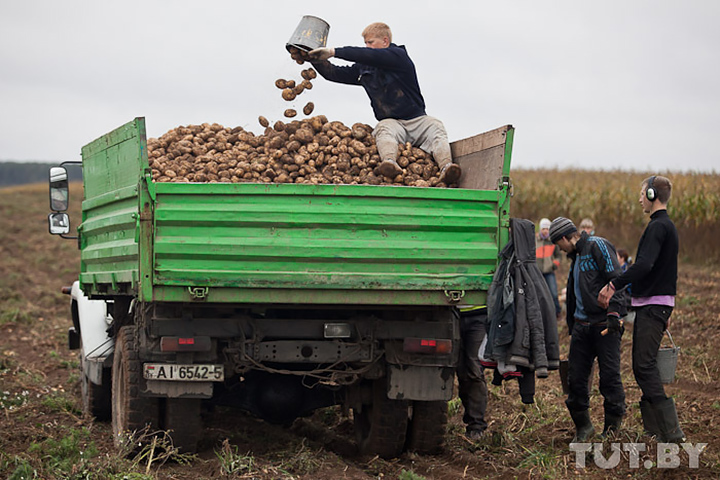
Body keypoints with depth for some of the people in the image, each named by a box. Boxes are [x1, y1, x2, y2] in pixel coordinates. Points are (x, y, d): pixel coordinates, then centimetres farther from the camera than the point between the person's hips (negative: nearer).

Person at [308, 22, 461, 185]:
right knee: (384, 129, -34)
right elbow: (334, 73, 18)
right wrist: (315, 59, -1)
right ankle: (390, 162, -65)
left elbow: (370, 56, -18)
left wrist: (334, 52, -19)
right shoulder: (364, 68, 16)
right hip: (391, 121, 2)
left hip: (416, 119, -2)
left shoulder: (398, 55, -4)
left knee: (435, 127, -32)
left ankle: (445, 167, -54)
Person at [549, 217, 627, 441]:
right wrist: (572, 328, 28)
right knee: (576, 377, 6)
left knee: (610, 378, -4)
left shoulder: (598, 246, -6)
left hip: (605, 326, -8)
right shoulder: (576, 256, 22)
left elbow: (615, 280, -16)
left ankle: (613, 429, 3)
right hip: (582, 326, 8)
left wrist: (613, 315, -24)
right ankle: (583, 426, 19)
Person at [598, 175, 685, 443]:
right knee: (643, 366, 11)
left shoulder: (658, 227, -14)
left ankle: (671, 432, -18)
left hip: (652, 305, -10)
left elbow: (644, 265, -29)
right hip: (653, 306, 10)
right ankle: (654, 430, 13)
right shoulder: (666, 226, 19)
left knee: (644, 366, -14)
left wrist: (614, 285, -29)